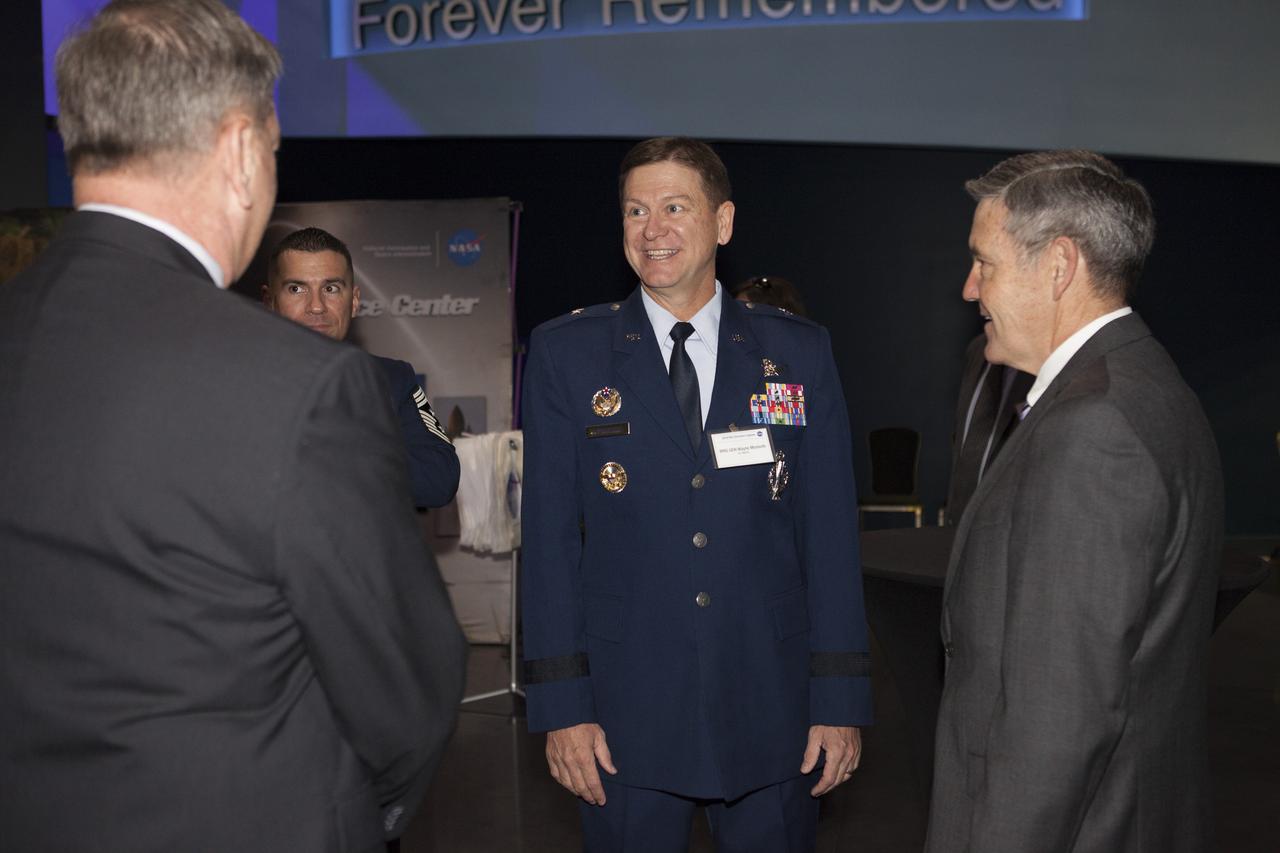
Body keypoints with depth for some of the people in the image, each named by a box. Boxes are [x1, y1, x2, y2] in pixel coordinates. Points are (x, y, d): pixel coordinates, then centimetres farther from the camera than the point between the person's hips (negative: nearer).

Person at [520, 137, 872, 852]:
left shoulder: (800, 352, 1)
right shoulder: (565, 354, -1)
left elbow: (831, 532, 1)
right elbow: (550, 539, -2)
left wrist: (841, 700, -1)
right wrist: (562, 705, -5)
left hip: (773, 712, 1)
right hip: (627, 714, 0)